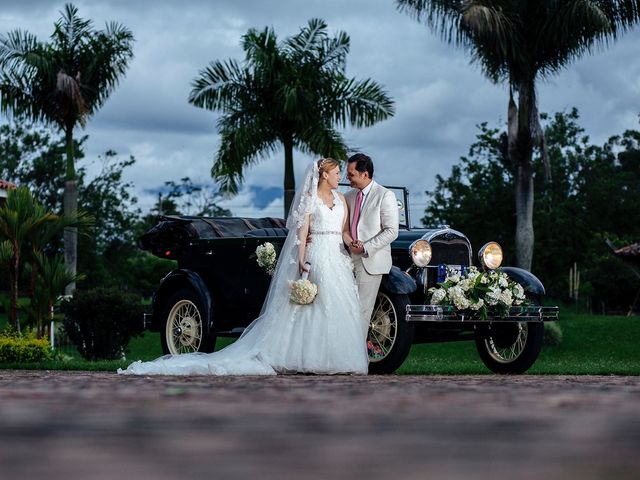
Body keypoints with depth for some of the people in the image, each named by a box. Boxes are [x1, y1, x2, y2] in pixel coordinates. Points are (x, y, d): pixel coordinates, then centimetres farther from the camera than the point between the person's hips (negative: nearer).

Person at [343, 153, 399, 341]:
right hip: (349, 260, 5)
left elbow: (391, 231, -9)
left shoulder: (385, 196, -5)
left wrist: (366, 248, -15)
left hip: (371, 261, -5)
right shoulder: (349, 196, 14)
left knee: (361, 311, -5)